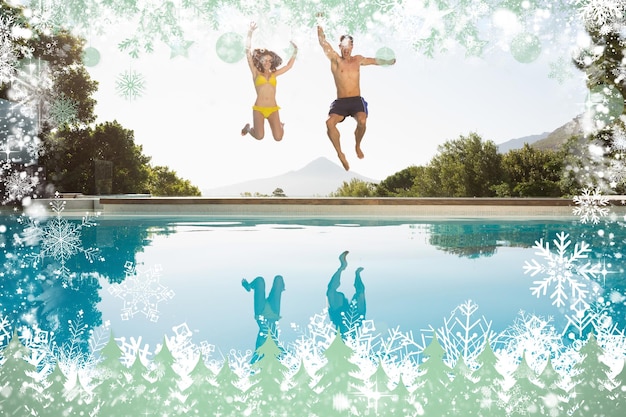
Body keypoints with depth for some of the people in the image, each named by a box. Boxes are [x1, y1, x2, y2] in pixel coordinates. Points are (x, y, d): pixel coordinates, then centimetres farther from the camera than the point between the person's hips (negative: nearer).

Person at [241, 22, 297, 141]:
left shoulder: (273, 74, 14)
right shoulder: (256, 73, 6)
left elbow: (289, 66, 23)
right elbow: (248, 52, -1)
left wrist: (295, 51, 18)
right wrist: (250, 32, -4)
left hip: (273, 109, 2)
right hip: (259, 108, -2)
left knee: (278, 138, -10)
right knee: (259, 137, -15)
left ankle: (279, 125, 28)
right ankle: (249, 128, 21)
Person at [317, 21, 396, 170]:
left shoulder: (358, 60, 15)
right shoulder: (336, 60, 6)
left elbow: (374, 60, 35)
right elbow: (323, 42, -1)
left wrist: (387, 62, 34)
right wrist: (319, 24, -5)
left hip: (357, 100, 1)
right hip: (340, 102, -1)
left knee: (362, 121, -31)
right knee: (330, 122, -30)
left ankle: (358, 146, 1)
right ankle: (340, 154, -12)